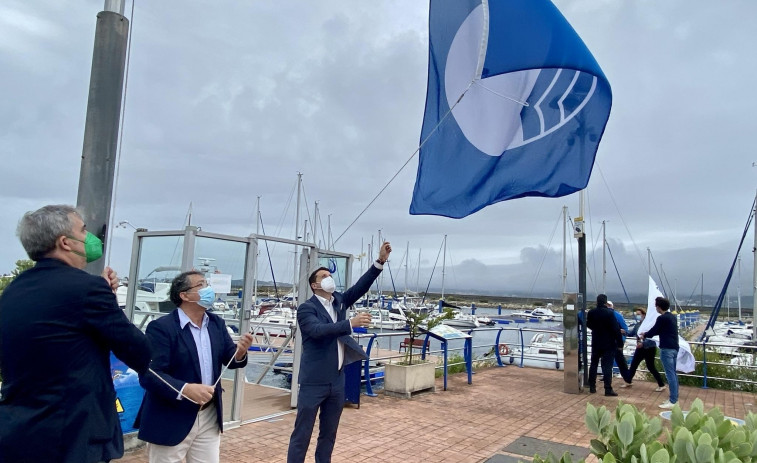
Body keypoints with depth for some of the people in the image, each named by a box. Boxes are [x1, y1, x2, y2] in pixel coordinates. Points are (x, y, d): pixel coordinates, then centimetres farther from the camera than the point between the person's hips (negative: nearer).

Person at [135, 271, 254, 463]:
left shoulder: (216, 323, 4)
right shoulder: (161, 327, -15)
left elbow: (229, 358, 4)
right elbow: (148, 374, -22)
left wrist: (240, 352, -18)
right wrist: (185, 389, -34)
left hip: (210, 417, 6)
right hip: (171, 420, -6)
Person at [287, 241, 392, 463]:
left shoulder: (339, 301, 9)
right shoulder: (306, 308, -9)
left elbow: (360, 287, -1)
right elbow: (318, 330, -26)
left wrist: (380, 261, -12)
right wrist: (351, 323, -32)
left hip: (337, 380, 6)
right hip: (314, 381, -6)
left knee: (329, 433, 16)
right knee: (302, 433, 3)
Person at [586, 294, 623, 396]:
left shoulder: (591, 313, -2)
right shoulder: (609, 313, -17)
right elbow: (616, 329, -17)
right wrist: (620, 343, -9)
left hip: (596, 343, 4)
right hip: (608, 344, -4)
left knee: (593, 364, 14)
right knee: (607, 366, -2)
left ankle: (592, 387, 19)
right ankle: (608, 389, -2)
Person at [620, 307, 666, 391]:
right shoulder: (637, 325, 5)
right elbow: (631, 333, 4)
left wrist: (643, 343, -32)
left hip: (649, 348, -8)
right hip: (640, 348, 8)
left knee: (651, 367, -1)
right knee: (633, 364, 11)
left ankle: (661, 385, 13)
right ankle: (628, 381, 24)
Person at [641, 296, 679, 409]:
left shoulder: (662, 318, -15)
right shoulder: (672, 317, 14)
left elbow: (654, 330, -4)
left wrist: (645, 336, 14)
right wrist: (647, 333, 27)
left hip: (666, 349, -10)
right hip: (674, 348, 10)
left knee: (670, 375, -7)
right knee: (673, 374, 14)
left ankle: (673, 401, -6)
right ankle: (674, 398, 19)